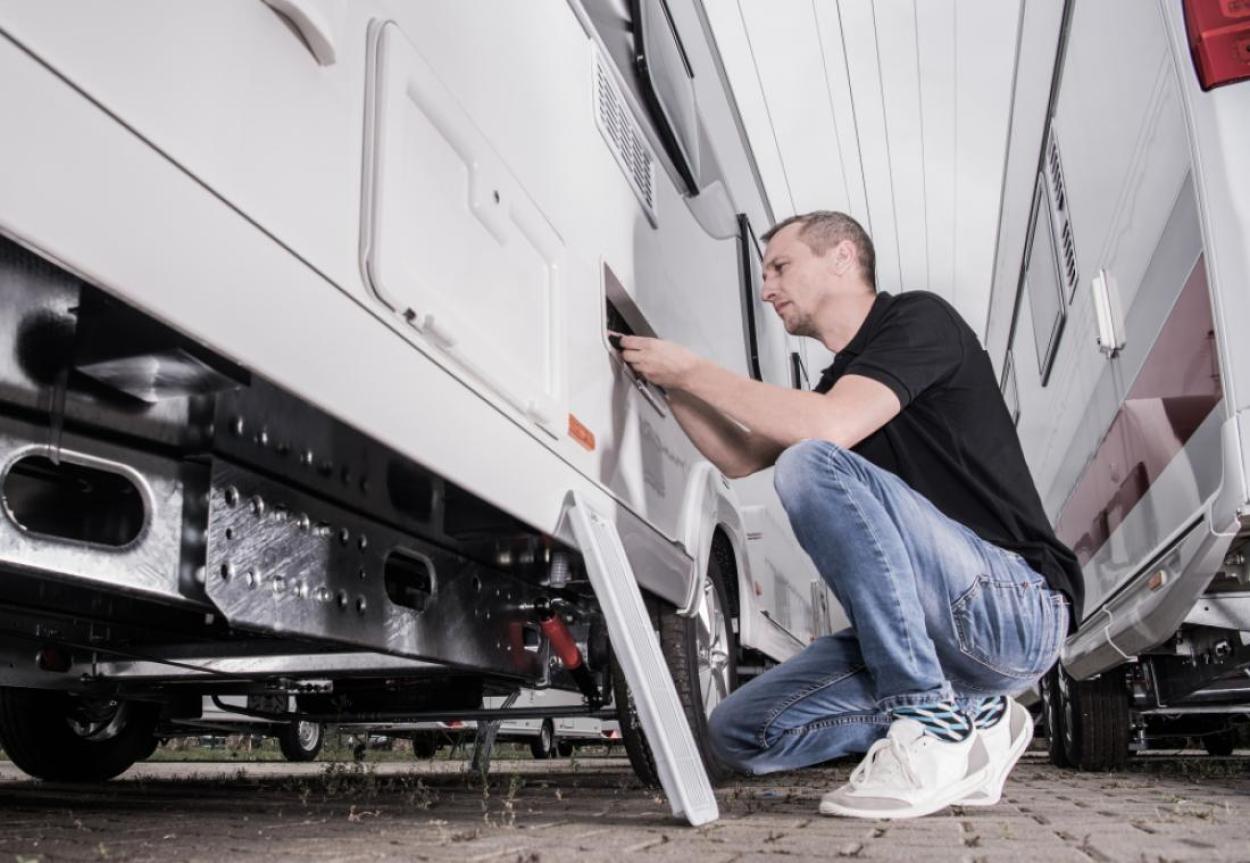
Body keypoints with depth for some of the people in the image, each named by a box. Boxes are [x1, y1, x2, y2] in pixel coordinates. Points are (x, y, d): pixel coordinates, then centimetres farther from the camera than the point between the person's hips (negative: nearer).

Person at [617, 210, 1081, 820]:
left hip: (1018, 605, -8)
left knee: (812, 465, -28)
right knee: (739, 732, -1)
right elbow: (739, 456, 24)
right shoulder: (841, 378, 20)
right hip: (939, 637, 8)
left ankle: (931, 722, -20)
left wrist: (693, 370, -12)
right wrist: (666, 379, 16)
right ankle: (973, 720, 3)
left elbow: (828, 428, -23)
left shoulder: (919, 318, -6)